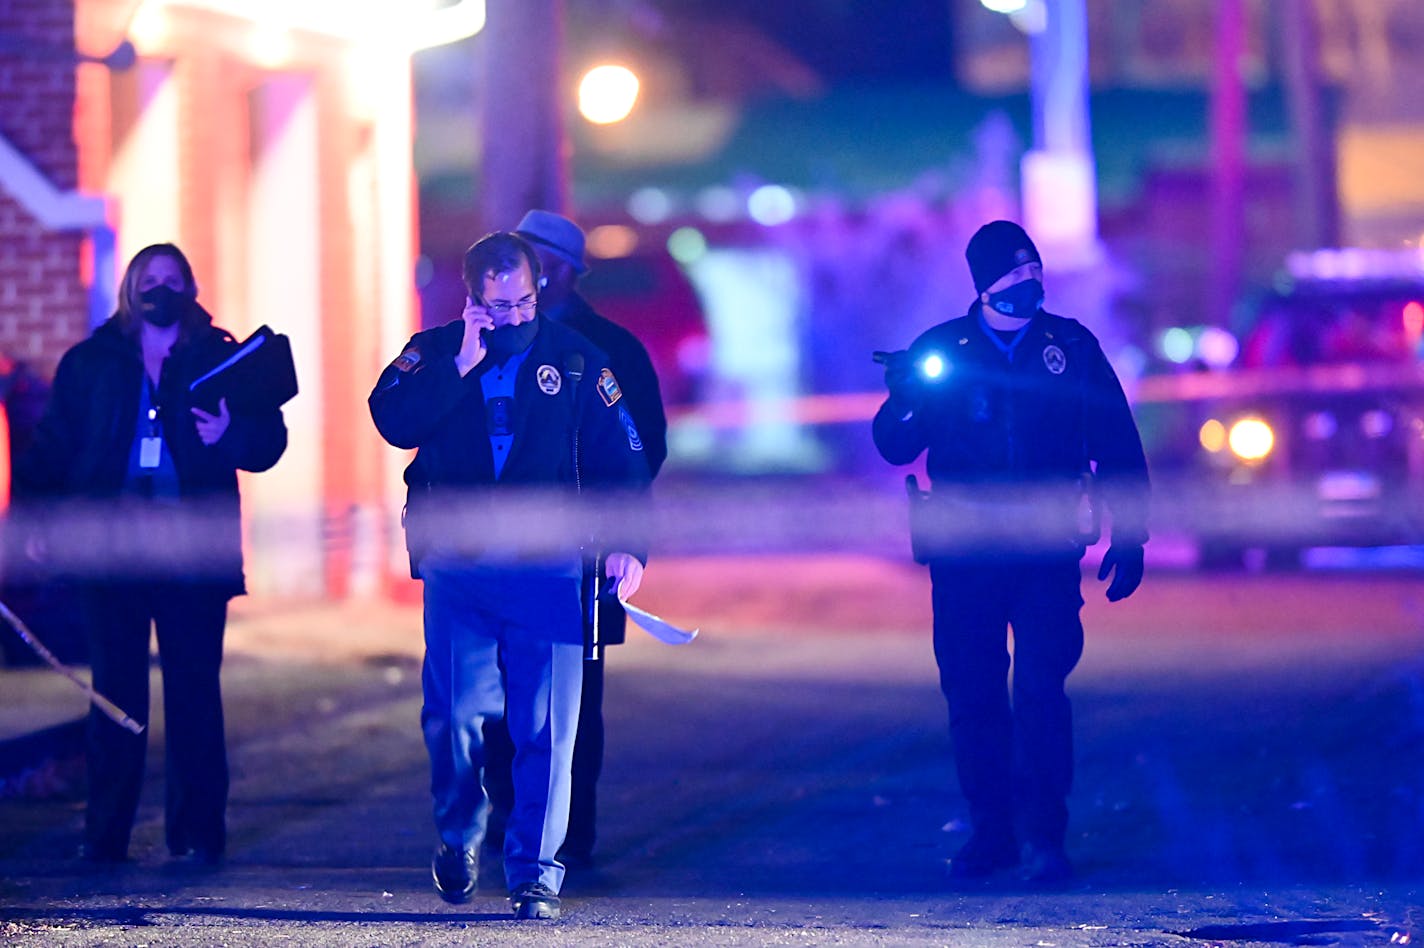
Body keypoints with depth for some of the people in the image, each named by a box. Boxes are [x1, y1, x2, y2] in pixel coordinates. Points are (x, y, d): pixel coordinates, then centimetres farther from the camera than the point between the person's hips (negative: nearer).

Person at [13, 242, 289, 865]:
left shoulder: (222, 360, 8)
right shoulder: (89, 364, 11)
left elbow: (269, 440, 4)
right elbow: (52, 446, 8)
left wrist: (230, 434, -18)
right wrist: (40, 517, -5)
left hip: (194, 550, -1)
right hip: (110, 548, 1)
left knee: (194, 691, -1)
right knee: (115, 692, 1)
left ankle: (198, 832, 5)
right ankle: (105, 833, 6)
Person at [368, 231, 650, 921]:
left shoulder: (576, 360, 6)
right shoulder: (433, 354, 6)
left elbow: (620, 460, 4)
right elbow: (395, 421, -12)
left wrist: (626, 544, -9)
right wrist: (462, 364, -17)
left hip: (547, 570, 0)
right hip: (458, 569, 0)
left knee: (546, 727, -6)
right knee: (455, 714, -6)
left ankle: (534, 873, -1)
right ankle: (459, 831, 23)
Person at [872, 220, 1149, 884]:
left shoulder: (1071, 348, 6)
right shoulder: (939, 351, 6)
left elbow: (1118, 448, 9)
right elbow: (896, 447, 4)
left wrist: (1129, 537, 3)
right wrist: (905, 399, -18)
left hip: (1046, 550, -1)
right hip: (963, 554, 1)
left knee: (1041, 688, -10)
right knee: (971, 693, 1)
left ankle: (1042, 836, -7)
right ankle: (990, 831, 11)